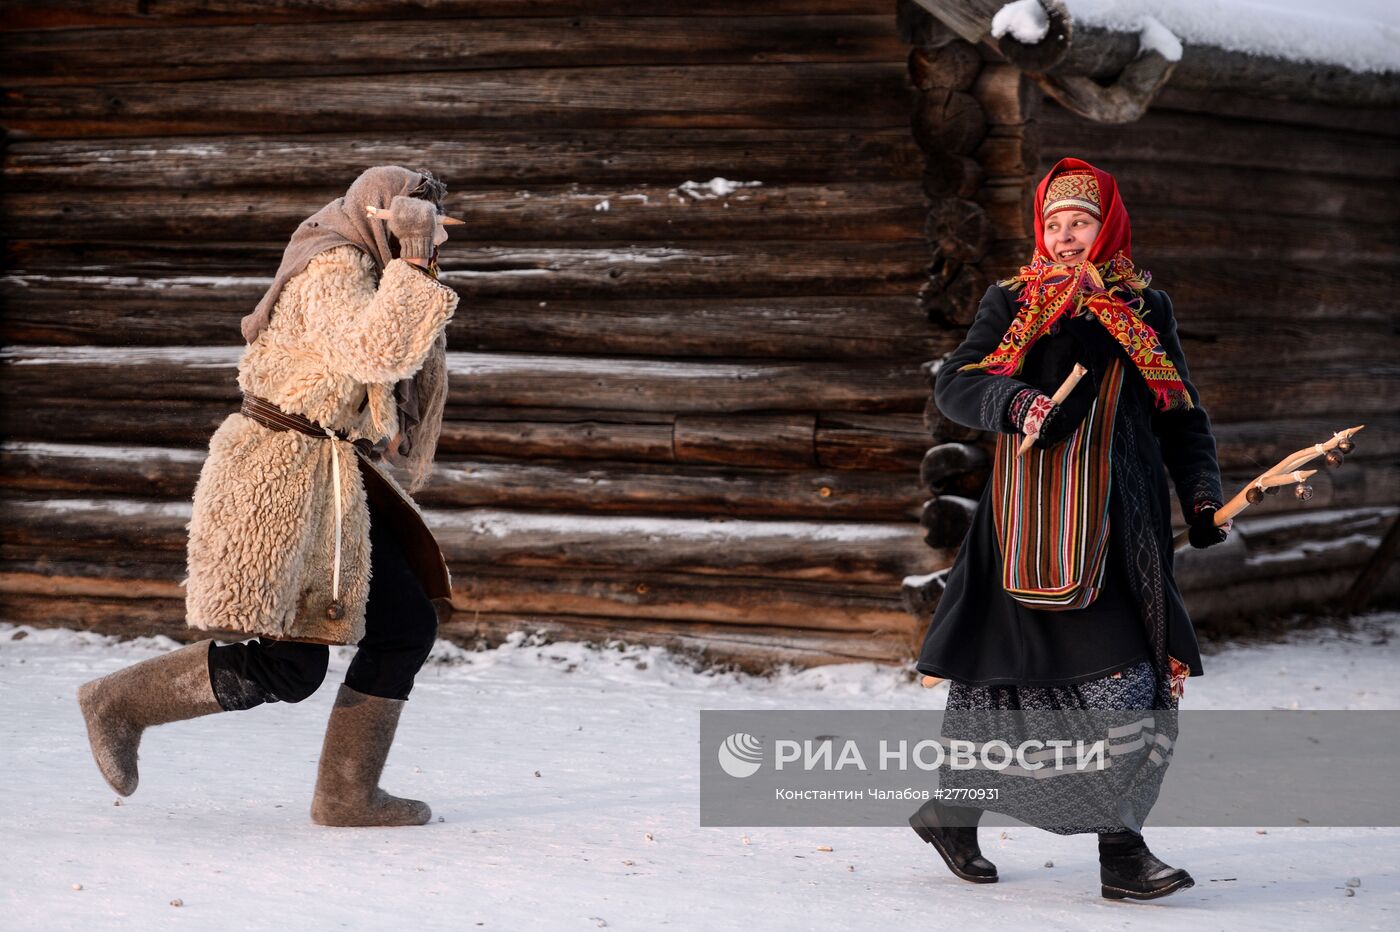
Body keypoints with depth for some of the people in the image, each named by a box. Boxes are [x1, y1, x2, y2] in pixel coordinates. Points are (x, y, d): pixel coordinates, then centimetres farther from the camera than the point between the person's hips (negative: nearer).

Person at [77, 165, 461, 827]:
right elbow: (374, 352, -33)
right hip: (275, 479, -10)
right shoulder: (333, 271, -15)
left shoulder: (365, 275, 15)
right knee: (290, 669, -10)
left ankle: (346, 793, 7)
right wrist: (411, 268, -28)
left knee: (407, 627, 3)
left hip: (333, 486, 10)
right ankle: (119, 703, 7)